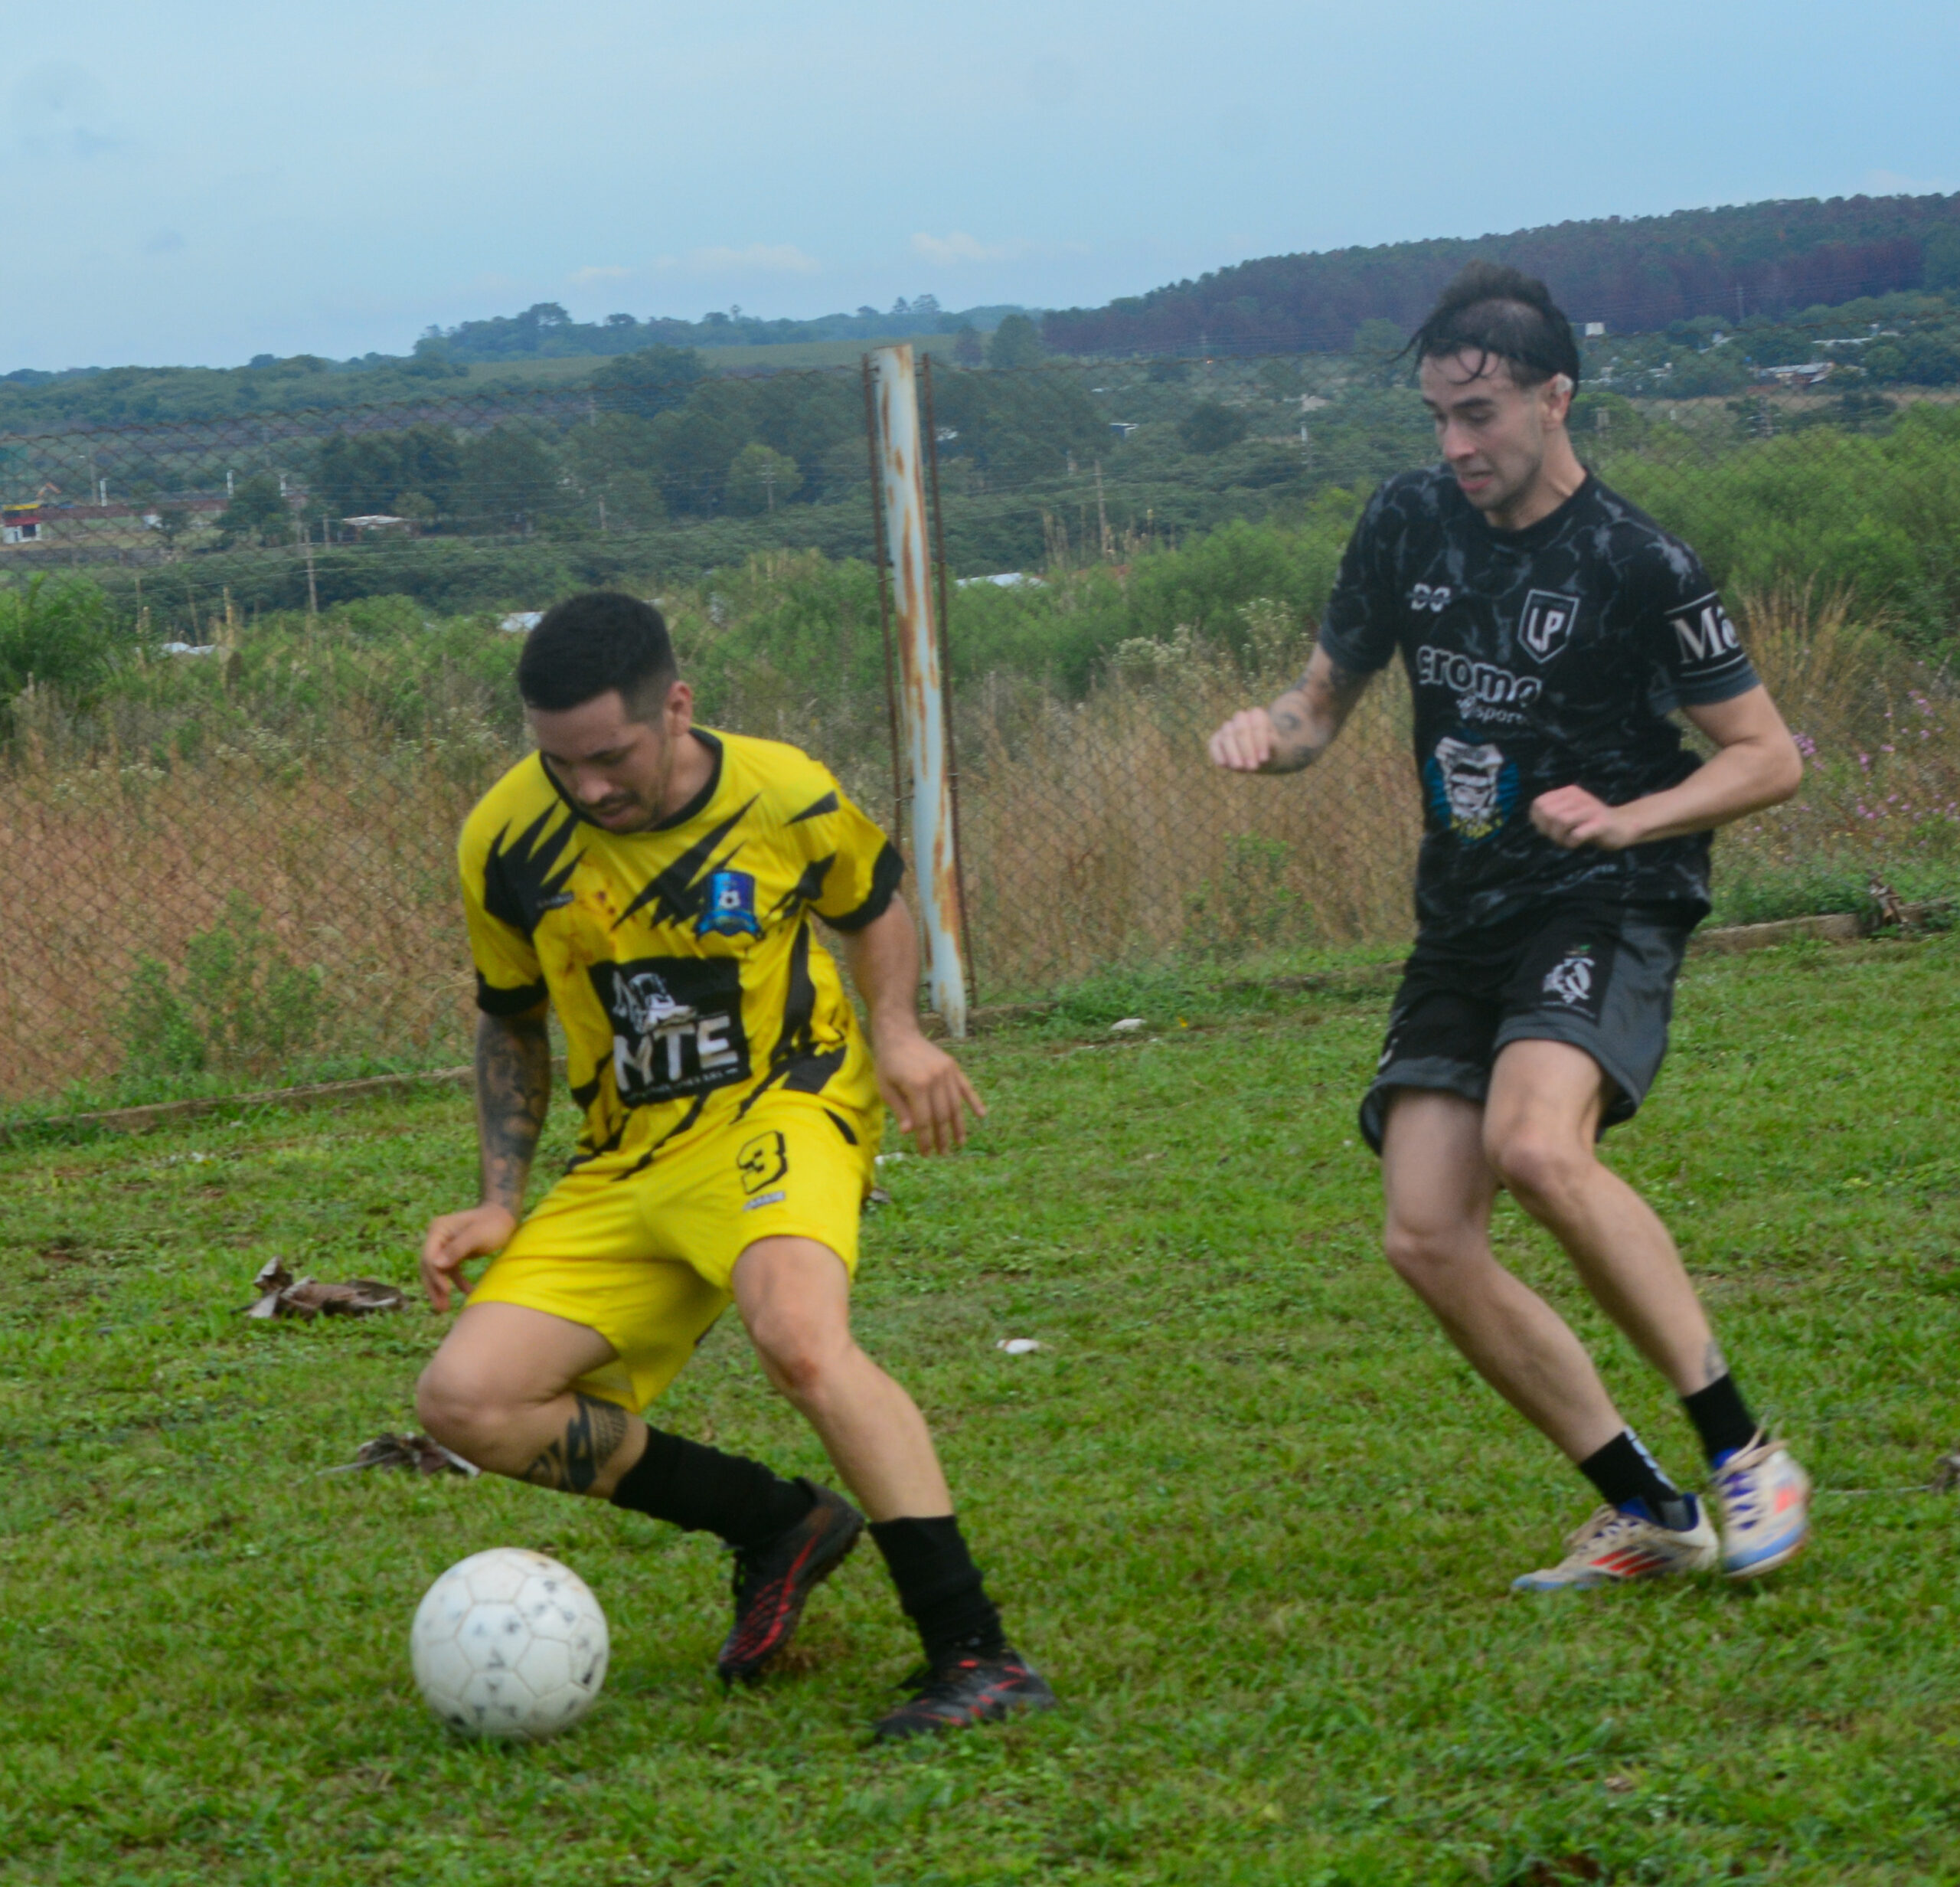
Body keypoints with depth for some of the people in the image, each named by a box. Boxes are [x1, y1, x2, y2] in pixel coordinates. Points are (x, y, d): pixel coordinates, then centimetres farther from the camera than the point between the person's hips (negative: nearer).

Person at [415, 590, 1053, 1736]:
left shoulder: (784, 796, -9)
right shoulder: (509, 842, -4)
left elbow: (873, 902, 13)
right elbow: (512, 1022, 13)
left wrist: (898, 1035, -7)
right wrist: (502, 1203, 4)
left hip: (784, 1109, -4)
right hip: (624, 1167, 5)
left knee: (799, 1337, -37)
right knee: (467, 1404, -13)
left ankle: (976, 1657, -33)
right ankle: (778, 1522, 5)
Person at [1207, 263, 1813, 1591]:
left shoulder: (1638, 564, -9)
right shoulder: (1408, 524, 6)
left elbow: (1770, 757, -3)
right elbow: (1327, 699, 17)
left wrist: (1625, 819, -18)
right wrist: (1270, 732, -6)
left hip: (1608, 911, -6)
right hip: (1464, 922, 6)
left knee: (1535, 1143, -33)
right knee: (1428, 1239, -7)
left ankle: (1742, 1450, -21)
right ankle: (1648, 1515, 4)